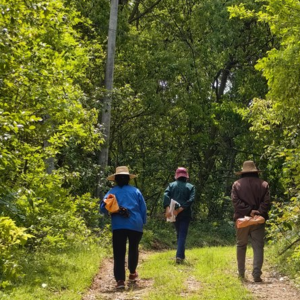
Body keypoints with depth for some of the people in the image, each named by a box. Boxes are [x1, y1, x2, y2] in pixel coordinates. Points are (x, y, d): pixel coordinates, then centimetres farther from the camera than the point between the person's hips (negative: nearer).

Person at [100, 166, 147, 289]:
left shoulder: (112, 192, 7)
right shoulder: (135, 191, 11)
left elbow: (103, 208, -5)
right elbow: (143, 209, 10)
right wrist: (143, 222, 17)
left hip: (118, 226, -2)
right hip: (136, 225, 2)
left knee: (119, 253, -2)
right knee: (133, 249, 22)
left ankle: (120, 280, -13)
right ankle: (132, 273, 36)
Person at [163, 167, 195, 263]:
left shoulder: (172, 185, 7)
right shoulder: (190, 187, 4)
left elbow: (166, 195, -11)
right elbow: (191, 200, -12)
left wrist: (167, 208, -20)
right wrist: (180, 209, -17)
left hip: (174, 214, 2)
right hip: (185, 214, -2)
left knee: (179, 234, 19)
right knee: (182, 235, -1)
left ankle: (181, 255, 26)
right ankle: (179, 255, -16)